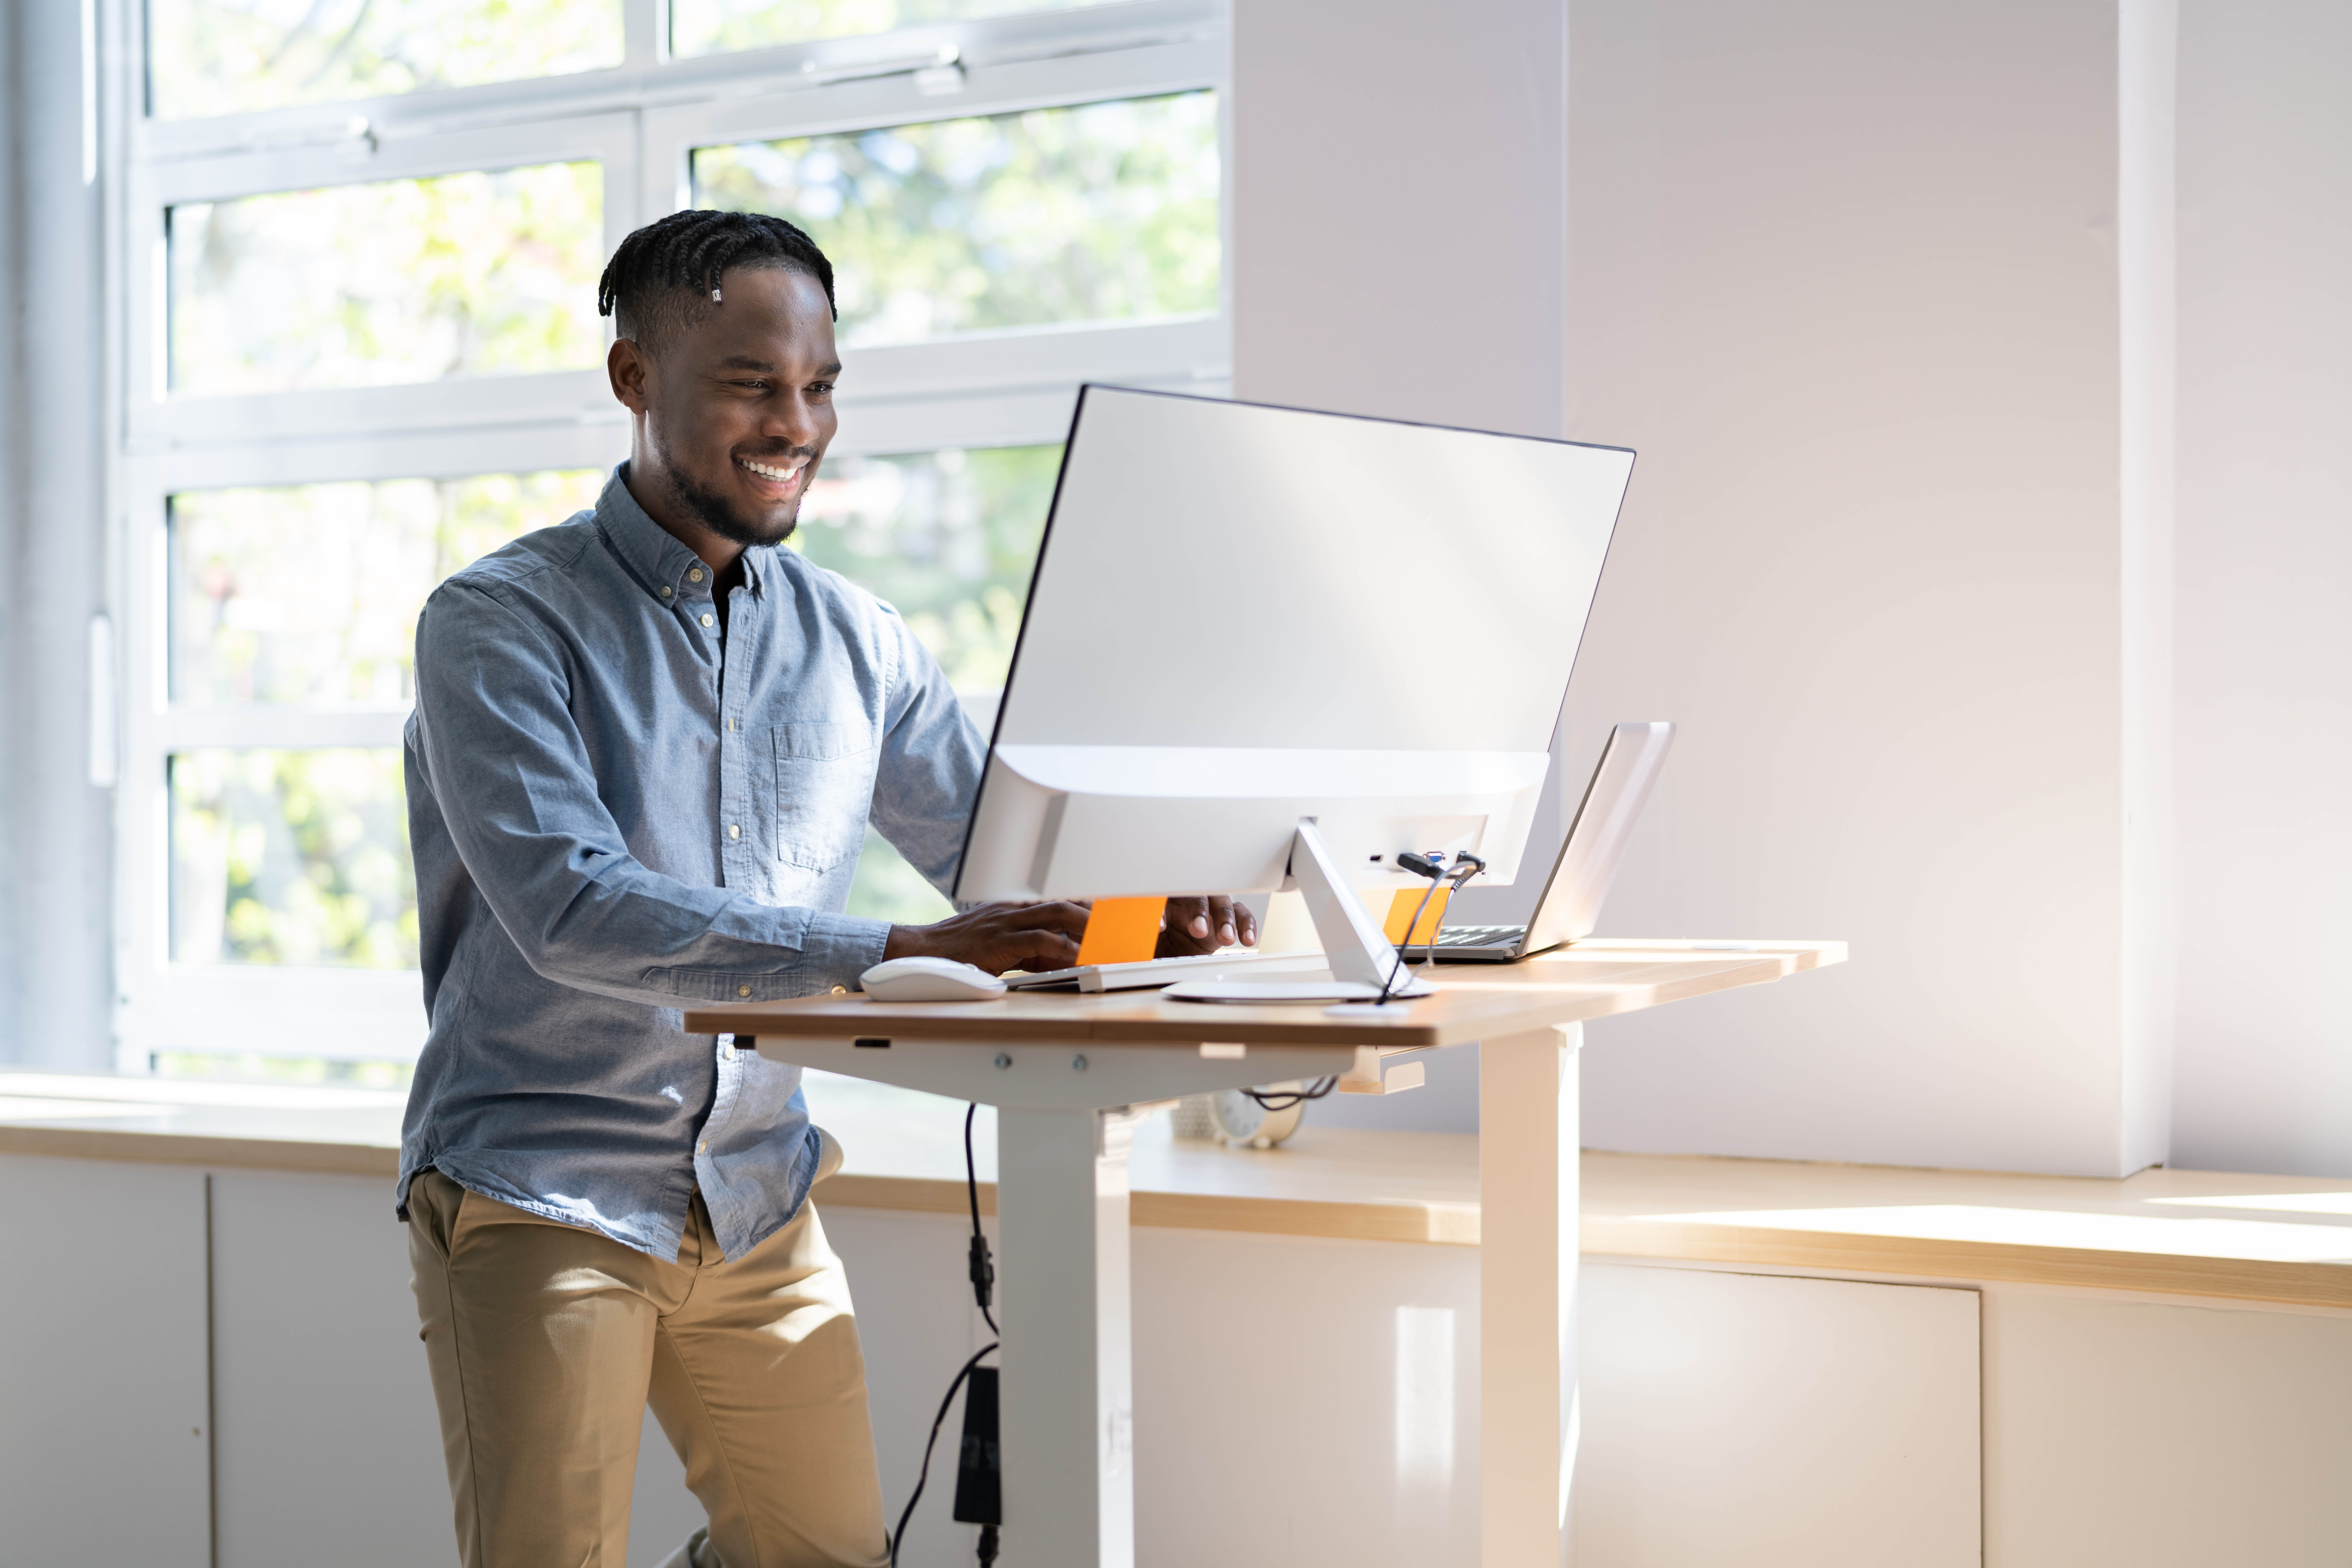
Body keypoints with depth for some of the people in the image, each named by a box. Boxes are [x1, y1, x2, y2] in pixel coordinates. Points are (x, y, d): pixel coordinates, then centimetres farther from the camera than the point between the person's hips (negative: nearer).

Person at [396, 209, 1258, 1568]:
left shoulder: (858, 642, 7)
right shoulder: (499, 625, -10)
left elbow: (1005, 856, 10)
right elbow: (575, 914, -24)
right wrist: (892, 951, -34)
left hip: (760, 1202, 5)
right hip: (541, 1196, -5)